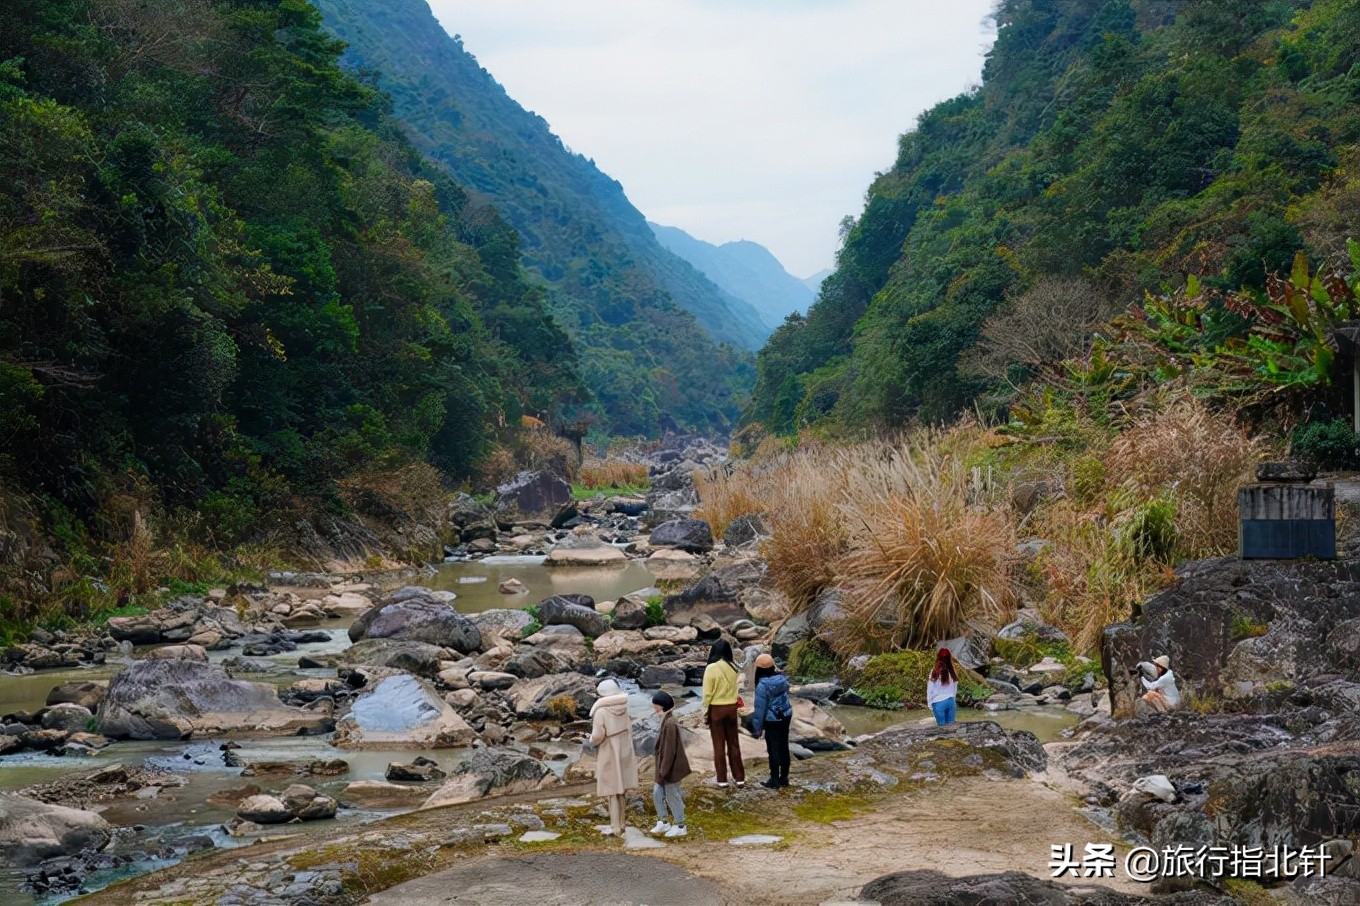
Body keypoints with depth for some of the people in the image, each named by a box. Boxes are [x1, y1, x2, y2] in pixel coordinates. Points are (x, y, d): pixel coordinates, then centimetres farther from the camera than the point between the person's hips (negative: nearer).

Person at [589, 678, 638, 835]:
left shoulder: (601, 712, -19)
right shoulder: (624, 709, 0)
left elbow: (597, 736, -20)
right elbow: (629, 730, 6)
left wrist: (592, 740, 1)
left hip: (608, 756, -6)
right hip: (625, 753, 6)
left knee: (612, 792, 2)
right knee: (621, 790, 16)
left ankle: (616, 828, 4)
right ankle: (620, 824, 24)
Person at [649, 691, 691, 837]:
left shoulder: (669, 723, -25)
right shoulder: (666, 720, 5)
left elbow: (669, 750, -24)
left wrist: (663, 771, -21)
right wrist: (661, 770, 20)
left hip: (671, 769, -9)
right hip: (664, 767, 9)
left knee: (672, 796, 5)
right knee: (657, 793, 16)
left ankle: (680, 826, 19)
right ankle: (663, 822, 28)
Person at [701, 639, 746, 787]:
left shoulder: (711, 668, -14)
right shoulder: (733, 668, -3)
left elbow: (707, 693, -11)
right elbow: (736, 690, 1)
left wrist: (705, 712, -2)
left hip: (716, 709, -3)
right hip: (731, 708, 3)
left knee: (719, 745, 6)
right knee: (734, 743, 12)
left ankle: (722, 779, 10)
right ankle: (739, 778, 15)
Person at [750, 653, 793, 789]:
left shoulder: (762, 685, -21)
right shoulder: (782, 678, -3)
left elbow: (760, 709, -16)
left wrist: (757, 728, -9)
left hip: (772, 720, -6)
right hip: (786, 716, 6)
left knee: (773, 749, 3)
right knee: (783, 747, 14)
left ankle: (774, 780, 10)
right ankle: (784, 778, 22)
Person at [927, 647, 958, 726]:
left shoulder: (935, 672, -13)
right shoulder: (952, 672, -1)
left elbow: (930, 689, -7)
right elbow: (955, 689, 6)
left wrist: (929, 703, 3)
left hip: (939, 702, -3)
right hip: (951, 701, 3)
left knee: (942, 725, 1)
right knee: (950, 724, 10)